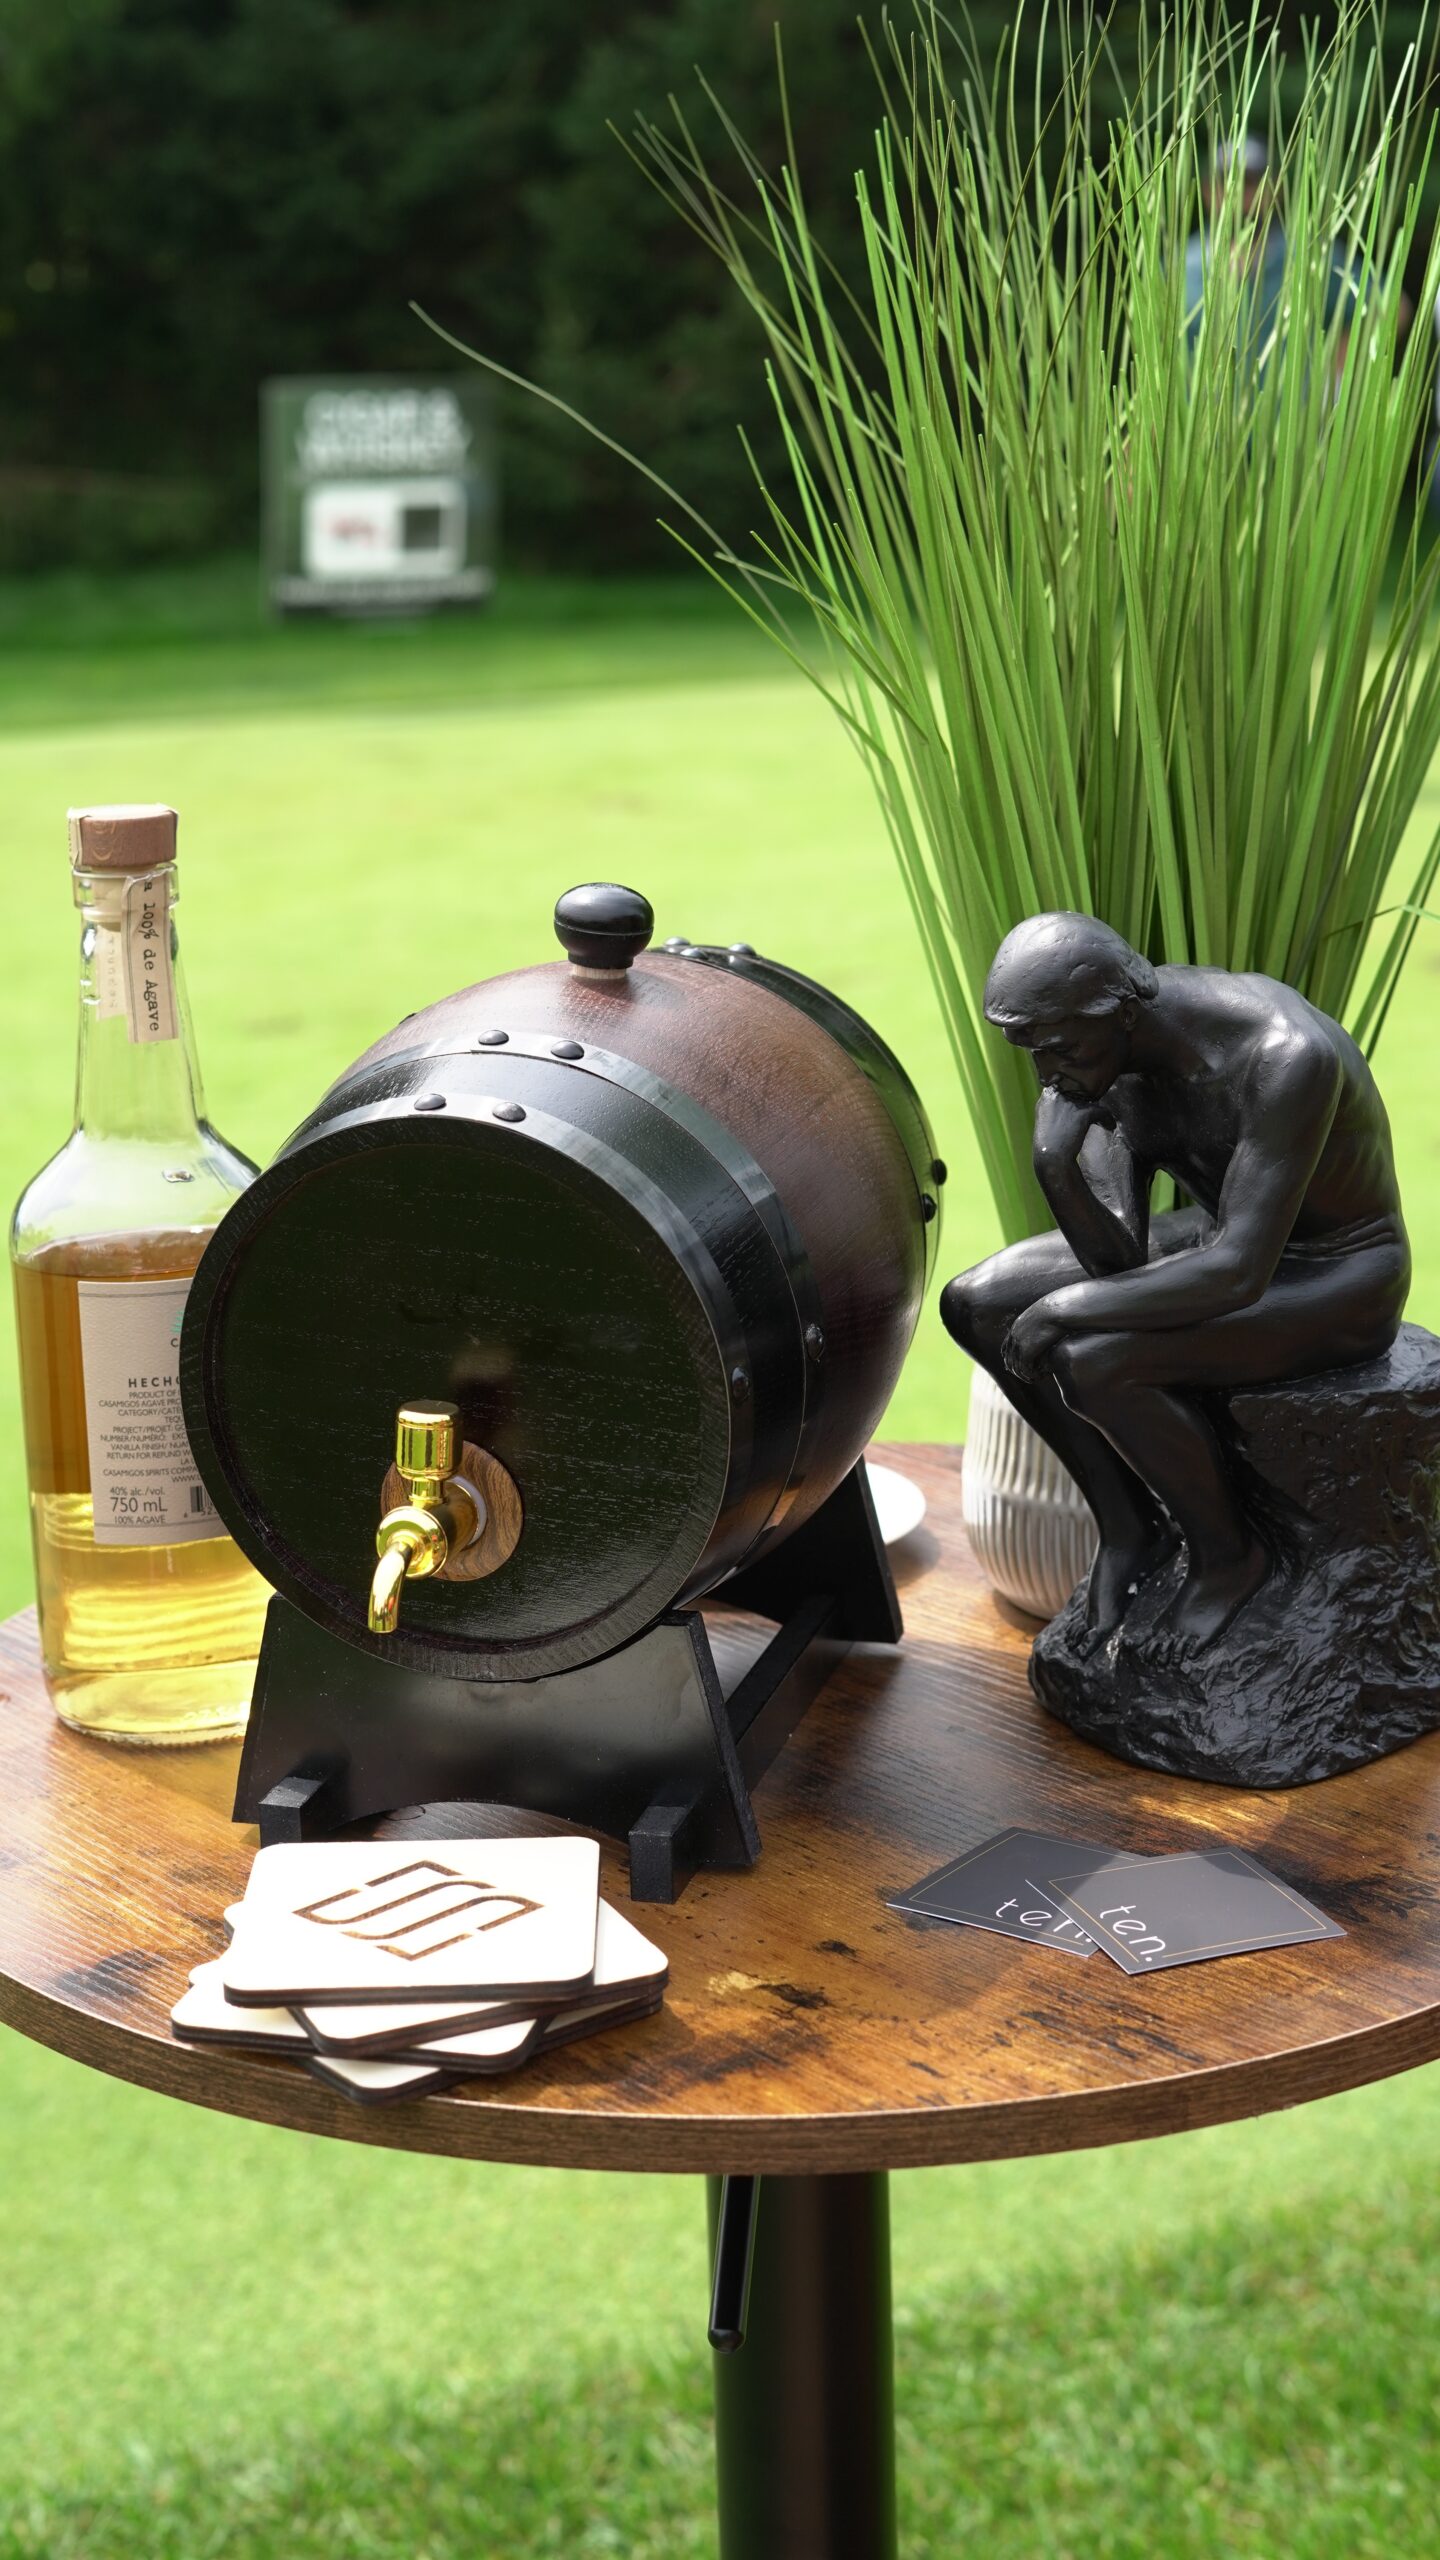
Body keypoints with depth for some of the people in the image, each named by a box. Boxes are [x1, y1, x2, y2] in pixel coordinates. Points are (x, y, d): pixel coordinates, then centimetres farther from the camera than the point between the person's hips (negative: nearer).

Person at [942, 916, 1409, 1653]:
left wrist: (1062, 1307, -28)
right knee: (976, 1306, -4)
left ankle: (1225, 1549, -2)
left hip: (1335, 1284, -8)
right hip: (1226, 1235, 8)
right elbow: (1119, 1256, -12)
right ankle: (1129, 1523, 9)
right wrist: (1054, 1164, -32)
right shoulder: (1106, 1044, -11)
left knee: (1086, 1362, -28)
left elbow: (1239, 1276, -37)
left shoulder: (1285, 1061, -35)